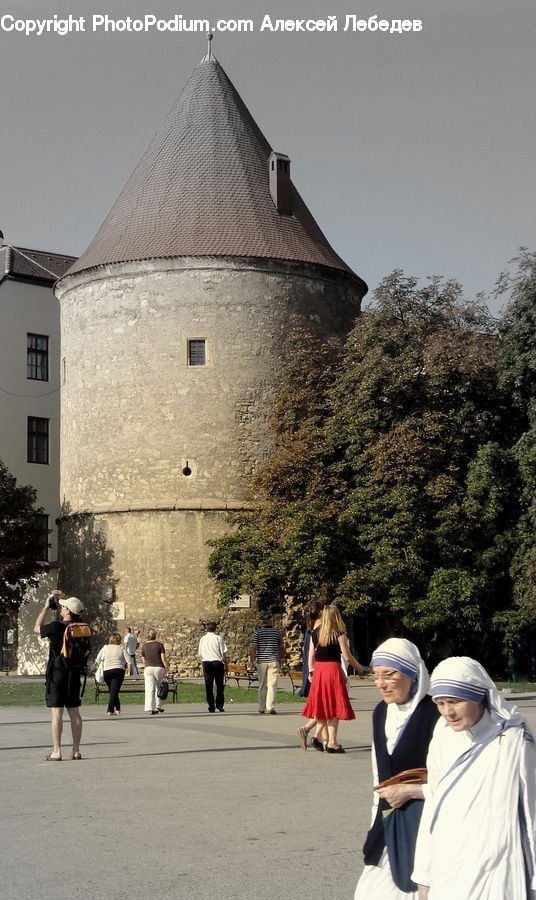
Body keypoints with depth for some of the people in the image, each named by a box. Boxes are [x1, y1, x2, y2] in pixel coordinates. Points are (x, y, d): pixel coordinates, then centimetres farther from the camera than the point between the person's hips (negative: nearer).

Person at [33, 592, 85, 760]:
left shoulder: (56, 627, -15)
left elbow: (37, 628, 4)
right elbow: (69, 618, 26)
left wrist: (47, 607, 9)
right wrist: (60, 600, 22)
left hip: (57, 673, -5)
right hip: (74, 674, 5)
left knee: (56, 712, -3)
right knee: (74, 712, 8)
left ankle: (56, 752, -4)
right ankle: (76, 751, 9)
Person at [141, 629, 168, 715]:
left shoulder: (144, 646, 5)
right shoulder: (160, 645, -1)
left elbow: (143, 660, 10)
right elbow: (163, 658, -6)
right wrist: (166, 668, 2)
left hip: (148, 668, 1)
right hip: (159, 668, -1)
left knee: (149, 689, -2)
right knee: (159, 688, 15)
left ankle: (151, 708, -11)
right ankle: (158, 706, 19)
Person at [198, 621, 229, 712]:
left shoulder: (202, 639, 8)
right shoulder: (218, 638, -3)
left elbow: (200, 654, 12)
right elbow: (223, 653, -5)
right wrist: (226, 664, 3)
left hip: (206, 663, 3)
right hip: (217, 662, -3)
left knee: (208, 686, 4)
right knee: (219, 685, 7)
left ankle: (211, 707, 2)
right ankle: (219, 705, 2)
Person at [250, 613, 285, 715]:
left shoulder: (258, 632, 0)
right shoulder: (277, 632, 3)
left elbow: (253, 648, -5)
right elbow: (282, 648, 9)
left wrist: (252, 661, 2)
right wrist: (281, 659, 22)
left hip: (261, 661, 1)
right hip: (274, 661, 0)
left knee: (262, 685, 8)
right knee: (272, 685, -1)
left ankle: (262, 708, 12)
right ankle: (271, 707, -8)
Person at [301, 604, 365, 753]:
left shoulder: (315, 633, 7)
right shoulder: (339, 634, -6)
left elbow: (311, 655, 10)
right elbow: (347, 656, -6)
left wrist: (311, 671, 19)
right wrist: (359, 668, 9)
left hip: (318, 671, 5)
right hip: (333, 670, -5)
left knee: (323, 706, 16)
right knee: (334, 707, 0)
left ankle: (317, 736, 4)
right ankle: (332, 743, 0)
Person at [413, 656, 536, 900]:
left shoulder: (514, 742, -10)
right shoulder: (444, 739, 3)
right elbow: (432, 808, 8)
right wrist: (424, 874, 9)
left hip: (493, 878, -4)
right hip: (446, 875, 4)